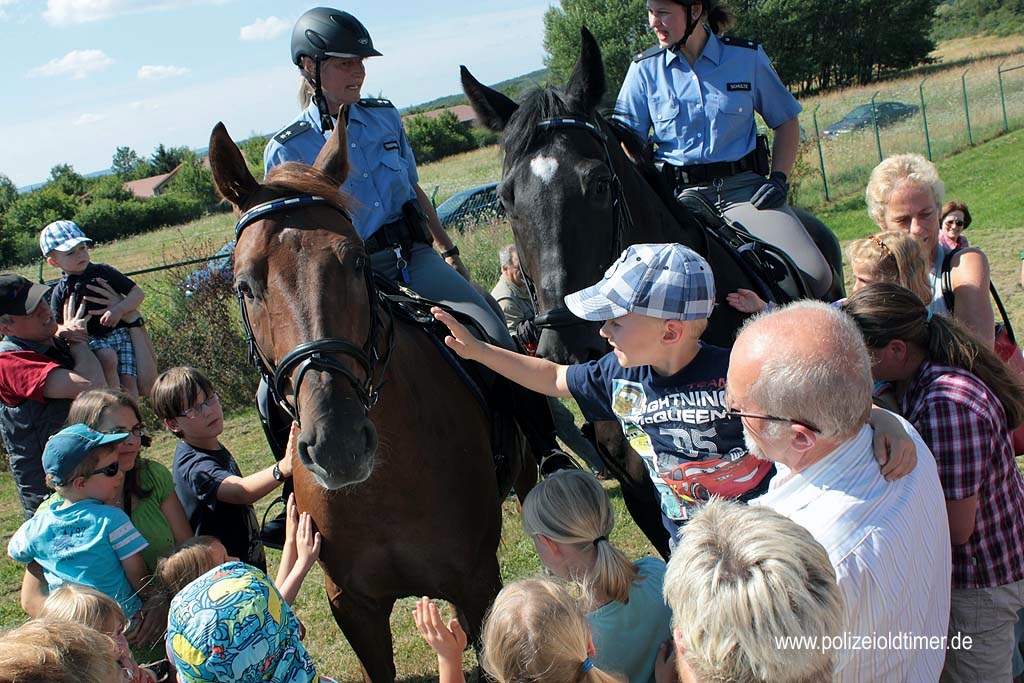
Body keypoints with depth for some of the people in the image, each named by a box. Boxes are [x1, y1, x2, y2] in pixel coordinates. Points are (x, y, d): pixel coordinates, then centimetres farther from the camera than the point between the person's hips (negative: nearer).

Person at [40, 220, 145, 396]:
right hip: (92, 340, -2)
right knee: (108, 358, -33)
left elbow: (138, 293, 5)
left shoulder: (104, 272, 8)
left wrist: (119, 310, -12)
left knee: (128, 380, -15)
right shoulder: (60, 292, 7)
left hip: (122, 333, 2)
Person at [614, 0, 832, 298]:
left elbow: (786, 121, 15)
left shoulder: (747, 57, 6)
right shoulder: (645, 69, 5)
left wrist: (779, 178, 1)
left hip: (744, 187, 0)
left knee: (816, 276, -18)